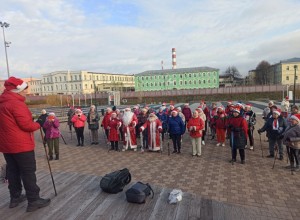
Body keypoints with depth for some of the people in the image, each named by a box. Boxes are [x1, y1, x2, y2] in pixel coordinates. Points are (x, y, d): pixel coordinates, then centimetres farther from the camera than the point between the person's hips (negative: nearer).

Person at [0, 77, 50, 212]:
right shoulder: (16, 103, -18)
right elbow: (26, 125, -21)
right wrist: (38, 125, -3)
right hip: (21, 145, -9)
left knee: (12, 171, 17)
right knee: (28, 172, -2)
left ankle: (15, 198, 29)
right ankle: (34, 201, 5)